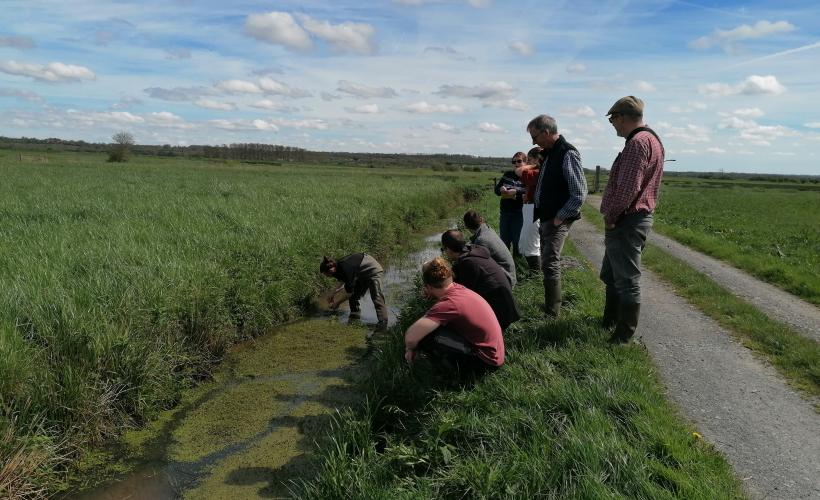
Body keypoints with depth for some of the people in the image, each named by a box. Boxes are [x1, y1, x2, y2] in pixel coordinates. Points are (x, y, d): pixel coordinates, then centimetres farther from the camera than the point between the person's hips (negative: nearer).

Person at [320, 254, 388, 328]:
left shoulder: (346, 269, -35)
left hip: (373, 271, -10)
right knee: (354, 295, 9)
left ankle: (383, 323, -20)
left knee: (376, 297, -19)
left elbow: (349, 292, -24)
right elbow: (345, 282, 13)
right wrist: (334, 294, 6)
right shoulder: (338, 265, -8)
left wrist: (337, 303, -12)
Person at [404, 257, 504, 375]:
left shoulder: (449, 303, -26)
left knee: (425, 337, -21)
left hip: (485, 362, -9)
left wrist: (410, 349, -10)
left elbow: (411, 337, -31)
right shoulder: (458, 289, -2)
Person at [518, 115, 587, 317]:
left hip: (557, 220, -9)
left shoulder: (567, 154, -17)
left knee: (550, 264, -9)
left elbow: (579, 194, -20)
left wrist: (560, 217, -17)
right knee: (548, 263, 16)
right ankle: (551, 305, 28)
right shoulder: (548, 153, 11)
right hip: (545, 217, 9)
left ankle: (552, 313, -1)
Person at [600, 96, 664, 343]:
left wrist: (611, 215, -13)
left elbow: (628, 187, -25)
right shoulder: (651, 139, 17)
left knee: (626, 280, -2)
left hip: (627, 221, -11)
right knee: (611, 275, 21)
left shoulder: (638, 142, -17)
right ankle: (610, 321, 35)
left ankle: (624, 336, 8)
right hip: (638, 218, 11)